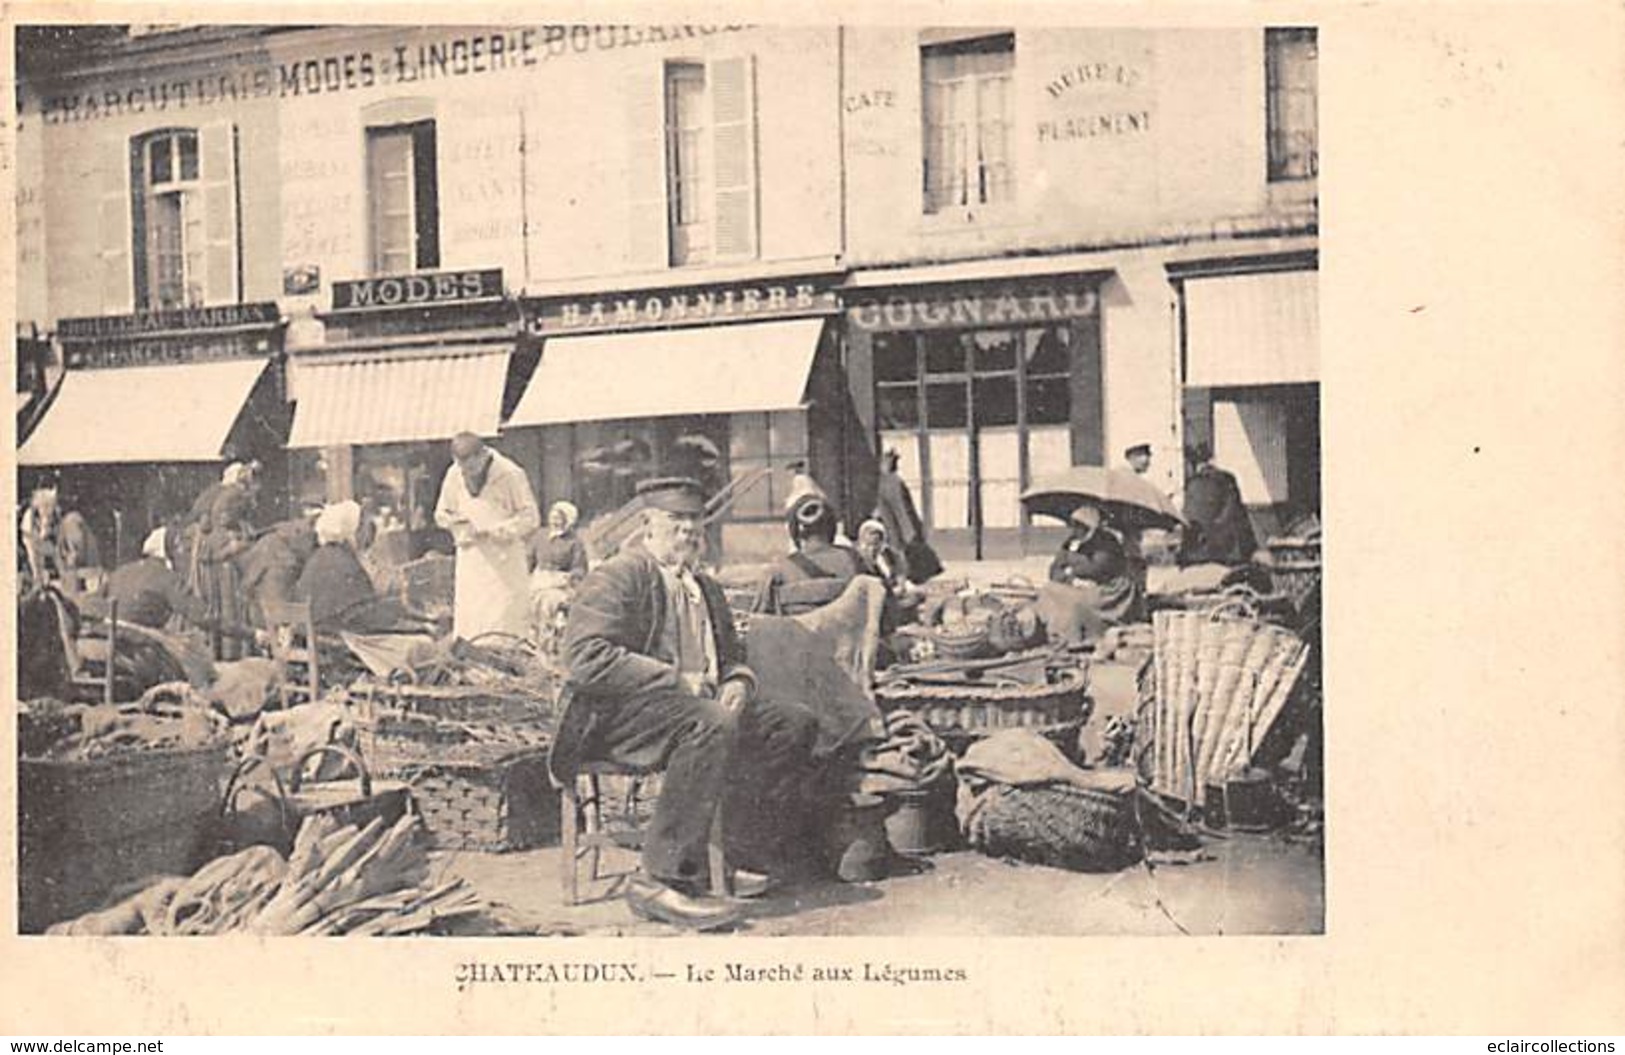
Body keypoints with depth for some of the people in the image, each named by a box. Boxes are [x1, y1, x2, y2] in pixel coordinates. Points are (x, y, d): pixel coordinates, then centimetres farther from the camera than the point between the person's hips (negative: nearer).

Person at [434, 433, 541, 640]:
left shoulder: (510, 474, -13)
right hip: (471, 558, 4)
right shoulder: (454, 474, 0)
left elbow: (530, 518, -10)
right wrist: (459, 523, -8)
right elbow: (442, 514, 14)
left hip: (504, 556, -4)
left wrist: (492, 531, -19)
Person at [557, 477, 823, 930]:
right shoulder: (617, 577, -4)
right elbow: (586, 658, -17)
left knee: (795, 723, -6)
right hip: (621, 714, -8)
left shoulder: (706, 588, 23)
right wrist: (675, 680, -20)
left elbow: (731, 655, 29)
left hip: (703, 704, 9)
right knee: (712, 726, -37)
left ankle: (753, 859, -5)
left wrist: (738, 681, 2)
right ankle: (664, 880, -37)